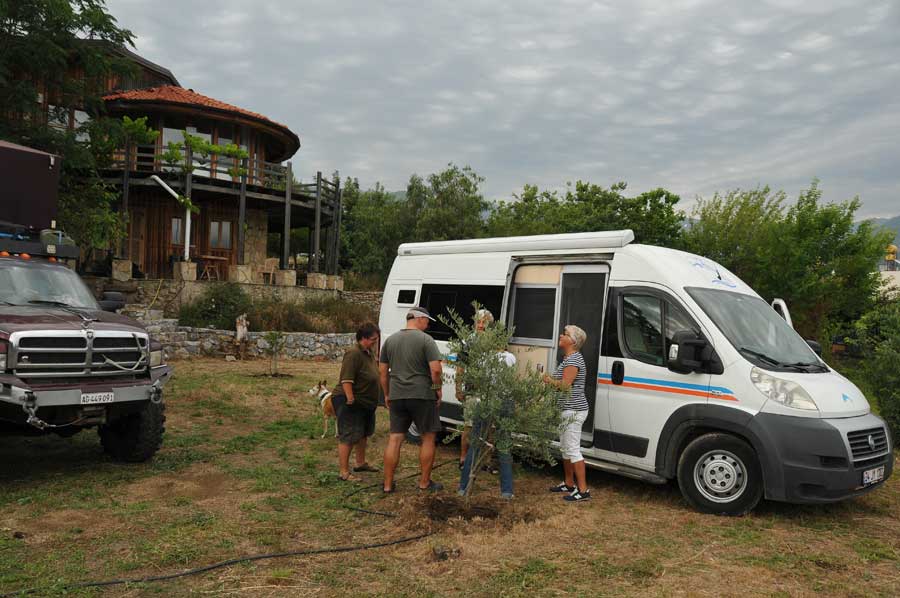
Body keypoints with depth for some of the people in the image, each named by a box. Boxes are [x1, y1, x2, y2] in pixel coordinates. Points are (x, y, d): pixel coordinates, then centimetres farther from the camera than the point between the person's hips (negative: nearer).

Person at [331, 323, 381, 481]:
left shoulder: (370, 352, 9)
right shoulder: (354, 354, -22)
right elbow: (346, 380, -28)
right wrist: (350, 399, -31)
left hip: (365, 402, 11)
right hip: (349, 402, -11)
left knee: (363, 433, 22)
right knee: (348, 437, -9)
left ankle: (361, 463, 38)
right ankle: (344, 472, -5)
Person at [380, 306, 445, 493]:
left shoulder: (390, 340, 10)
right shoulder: (425, 340, -8)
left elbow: (383, 371, 12)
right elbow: (436, 369, -17)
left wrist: (387, 394, 20)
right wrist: (438, 388, -1)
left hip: (396, 396, 5)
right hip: (422, 395, -5)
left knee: (394, 439, 9)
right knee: (428, 438, 9)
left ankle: (388, 484, 11)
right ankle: (425, 483, 14)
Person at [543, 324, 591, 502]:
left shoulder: (573, 359, -17)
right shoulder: (568, 358, 17)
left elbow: (565, 384, -23)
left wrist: (550, 380, -8)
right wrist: (550, 379, 3)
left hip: (573, 410, -11)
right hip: (568, 410, 11)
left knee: (573, 449, -9)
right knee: (565, 448, 18)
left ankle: (583, 490, -5)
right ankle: (569, 484, 29)